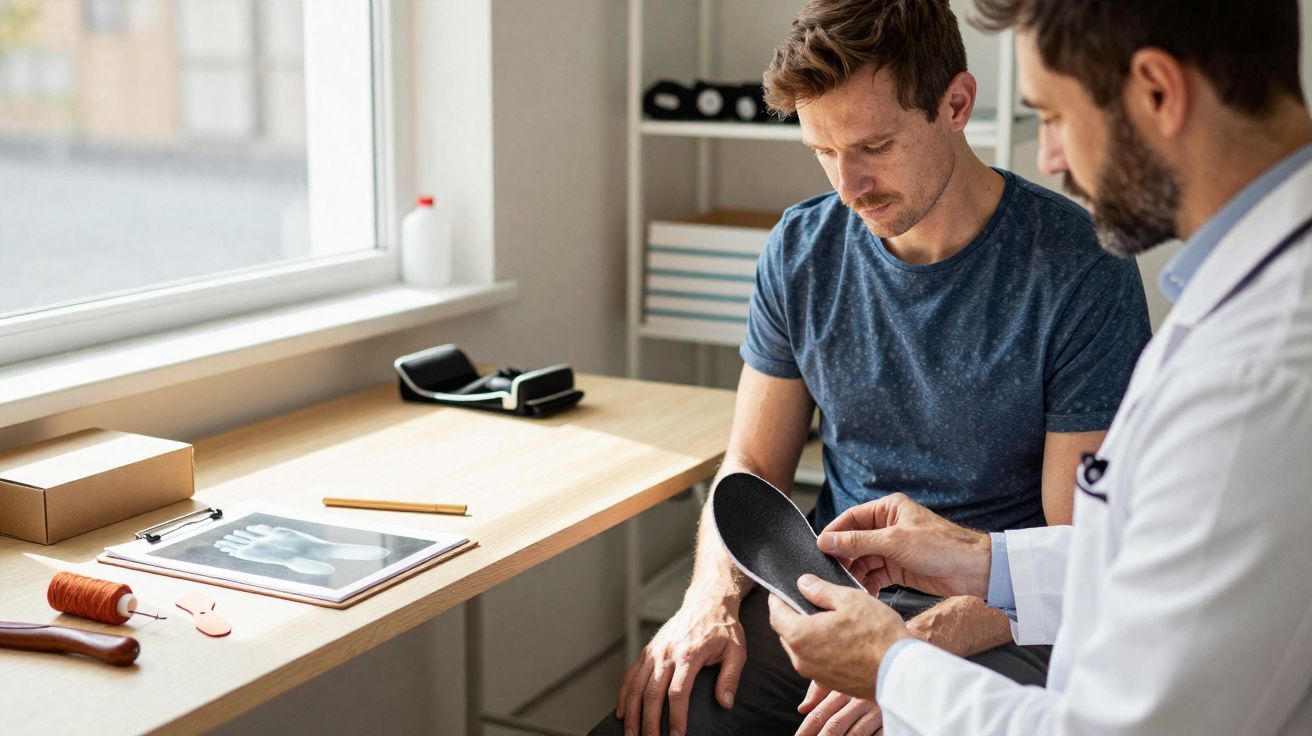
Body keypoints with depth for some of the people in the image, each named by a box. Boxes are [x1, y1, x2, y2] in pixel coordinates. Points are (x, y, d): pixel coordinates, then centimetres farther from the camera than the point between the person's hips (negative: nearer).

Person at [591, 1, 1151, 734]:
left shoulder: (1084, 272, -11)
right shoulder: (801, 250, 3)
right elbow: (753, 467, 10)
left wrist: (915, 651, -25)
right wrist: (712, 598, -9)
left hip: (997, 621, -3)